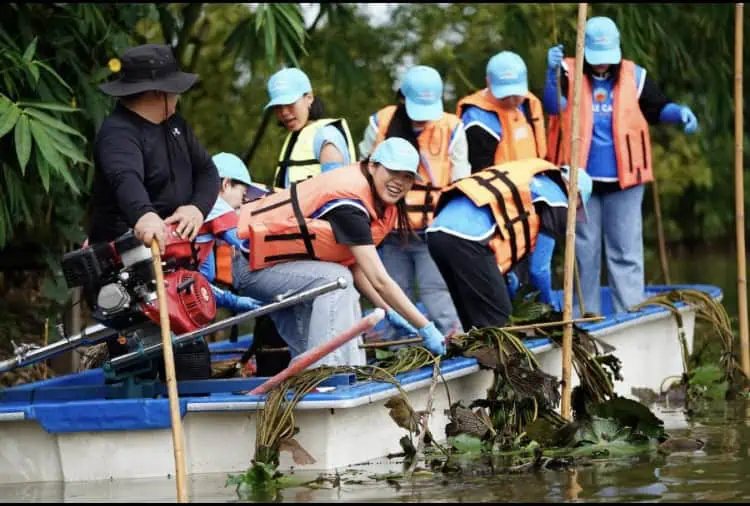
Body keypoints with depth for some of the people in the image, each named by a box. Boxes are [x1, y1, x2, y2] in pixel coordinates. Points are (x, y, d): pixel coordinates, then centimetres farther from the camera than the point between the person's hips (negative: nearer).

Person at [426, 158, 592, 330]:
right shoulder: (555, 198, 9)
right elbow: (538, 268, 13)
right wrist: (548, 303, 29)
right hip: (467, 239, -9)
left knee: (474, 320, 17)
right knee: (496, 320, -1)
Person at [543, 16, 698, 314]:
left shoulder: (634, 76, 1)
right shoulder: (570, 73, -5)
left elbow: (656, 108, 12)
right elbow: (553, 106, -23)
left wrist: (680, 113, -10)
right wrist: (552, 73, -42)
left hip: (623, 179, 1)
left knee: (626, 251, 2)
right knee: (584, 252, 9)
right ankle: (586, 317, 17)